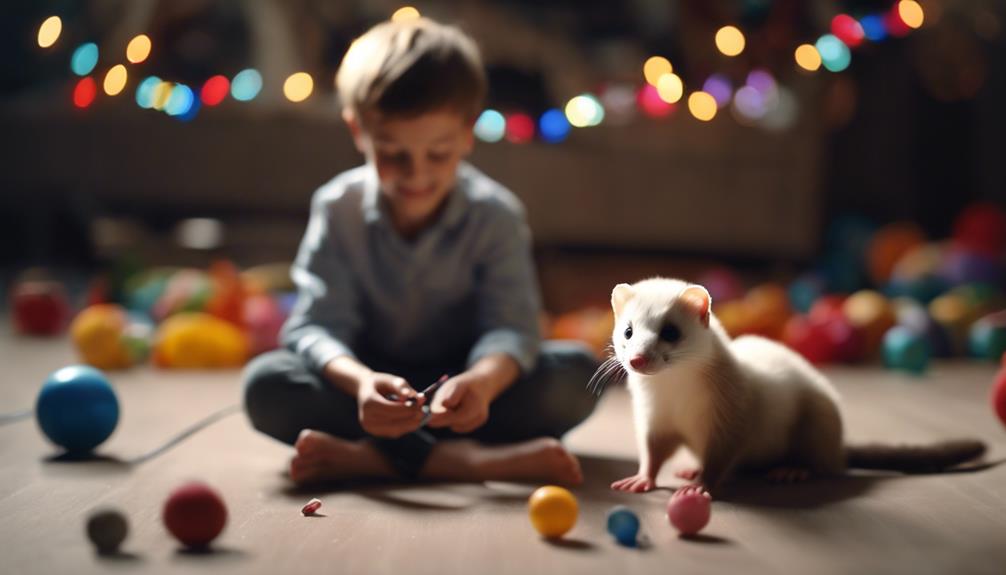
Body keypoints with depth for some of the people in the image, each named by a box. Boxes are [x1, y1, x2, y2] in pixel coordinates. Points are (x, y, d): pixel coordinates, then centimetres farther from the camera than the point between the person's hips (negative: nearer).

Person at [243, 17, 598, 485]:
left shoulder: (495, 215, -9)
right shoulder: (339, 209, -8)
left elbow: (511, 325, -18)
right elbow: (316, 324, -17)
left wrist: (484, 380, -44)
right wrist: (360, 381, -41)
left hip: (457, 393, 0)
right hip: (371, 381, 0)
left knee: (576, 371, -26)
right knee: (265, 382, -27)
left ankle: (367, 457, -34)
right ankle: (458, 459, -37)